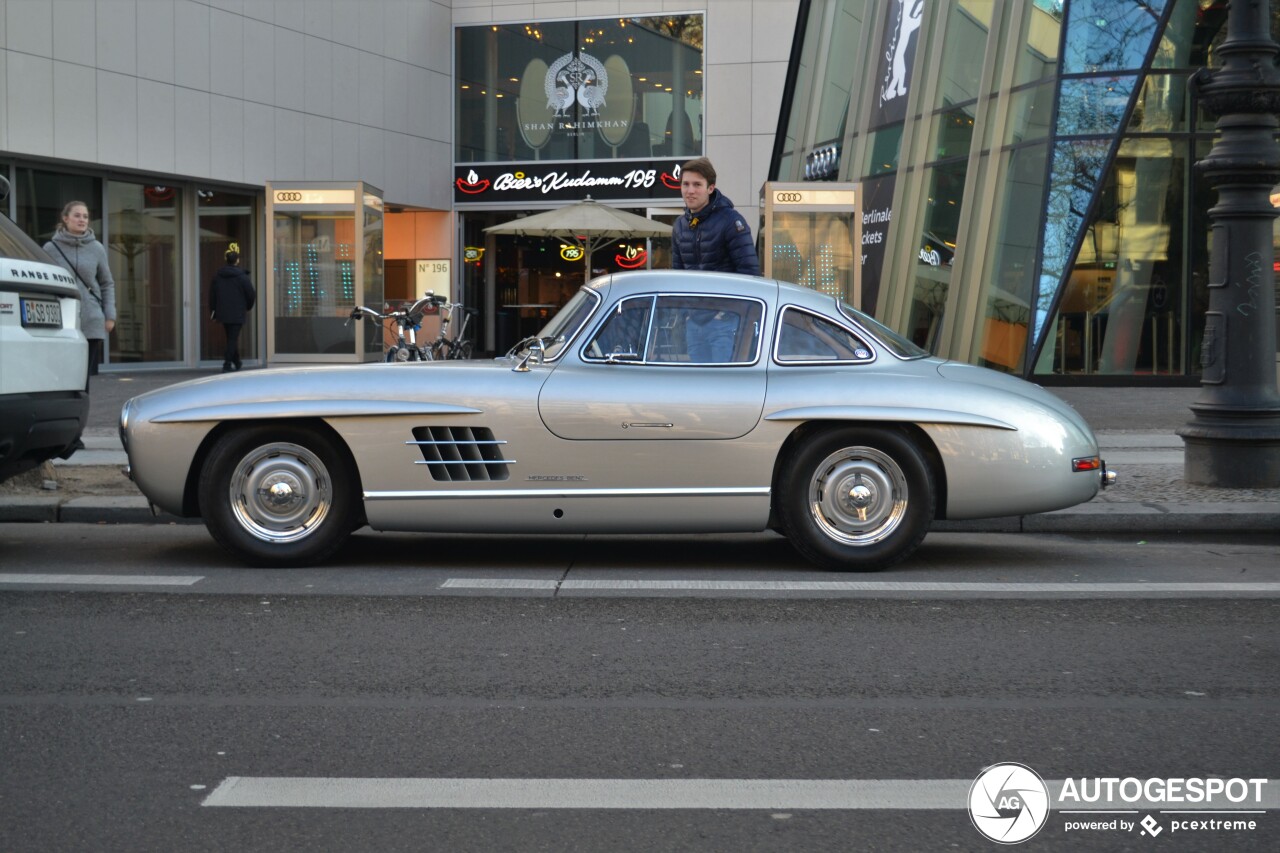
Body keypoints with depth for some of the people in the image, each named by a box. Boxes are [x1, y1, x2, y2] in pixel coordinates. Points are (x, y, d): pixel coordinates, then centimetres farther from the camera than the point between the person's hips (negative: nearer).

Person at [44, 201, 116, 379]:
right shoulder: (51, 248, 1)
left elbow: (107, 284, 11)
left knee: (87, 371, 2)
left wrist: (110, 316, 5)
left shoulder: (97, 248, 6)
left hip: (92, 322, 2)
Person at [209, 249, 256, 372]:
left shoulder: (218, 276, 4)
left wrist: (213, 311, 13)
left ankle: (236, 362, 27)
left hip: (223, 313, 5)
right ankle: (227, 364, -13)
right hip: (237, 314, -5)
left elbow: (212, 295, 6)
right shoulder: (242, 277, -9)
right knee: (233, 338, -3)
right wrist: (248, 307, 12)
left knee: (231, 338, 18)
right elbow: (251, 294, -7)